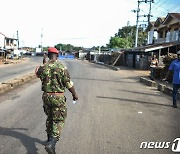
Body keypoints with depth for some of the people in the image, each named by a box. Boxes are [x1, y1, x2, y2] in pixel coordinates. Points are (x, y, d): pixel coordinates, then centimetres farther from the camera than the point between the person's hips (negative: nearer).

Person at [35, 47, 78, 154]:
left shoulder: (43, 67, -3)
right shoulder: (62, 67, -14)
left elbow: (38, 74, 21)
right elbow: (69, 84, -10)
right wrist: (75, 94, 6)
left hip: (46, 96, 5)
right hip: (58, 97, -4)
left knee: (49, 118, 23)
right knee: (58, 120, 3)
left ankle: (50, 139, 37)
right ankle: (51, 144, -12)